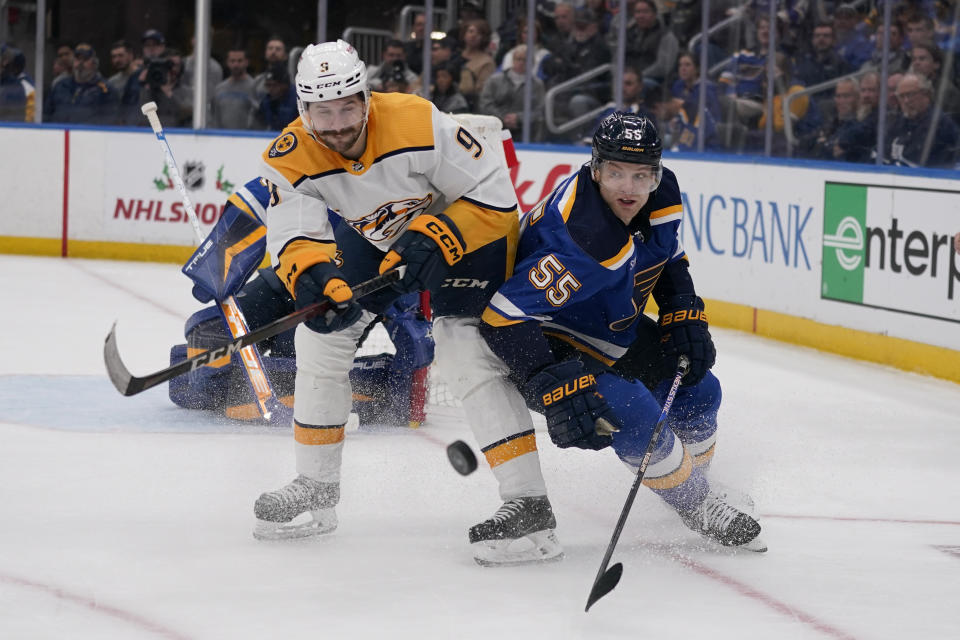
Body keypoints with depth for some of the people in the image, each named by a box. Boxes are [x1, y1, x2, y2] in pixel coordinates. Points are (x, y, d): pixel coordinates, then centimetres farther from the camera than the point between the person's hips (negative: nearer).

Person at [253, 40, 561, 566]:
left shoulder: (419, 124, -34)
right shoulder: (291, 158, -21)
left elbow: (494, 194, -27)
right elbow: (295, 235, -28)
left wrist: (430, 243, -36)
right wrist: (314, 277, -50)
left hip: (464, 228, -6)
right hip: (376, 236, 6)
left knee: (466, 355, -20)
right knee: (321, 335, 4)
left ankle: (529, 505, -21)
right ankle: (316, 489, 20)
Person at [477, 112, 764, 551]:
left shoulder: (663, 195, -13)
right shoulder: (578, 241, -39)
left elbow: (667, 258, 10)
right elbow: (504, 318, -40)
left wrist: (684, 314, -3)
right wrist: (554, 387, -46)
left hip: (614, 329, 9)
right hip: (554, 341, -9)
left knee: (698, 391, 13)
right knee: (634, 417, -22)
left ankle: (697, 480, 40)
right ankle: (700, 508, 2)